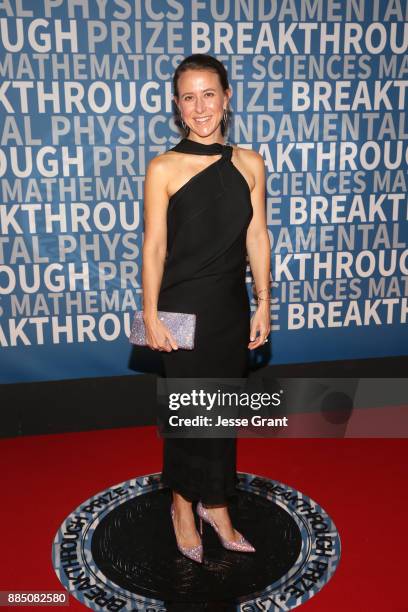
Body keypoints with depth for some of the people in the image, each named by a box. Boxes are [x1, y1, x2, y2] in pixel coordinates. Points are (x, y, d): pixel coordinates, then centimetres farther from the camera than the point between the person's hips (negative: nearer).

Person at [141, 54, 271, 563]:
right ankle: (183, 505, 33)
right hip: (184, 307, -3)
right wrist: (151, 317, -8)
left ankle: (216, 505, 35)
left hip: (232, 306, 4)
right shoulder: (164, 168, -7)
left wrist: (263, 306, 4)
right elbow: (153, 247, -7)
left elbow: (257, 238, 4)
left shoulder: (250, 163, 3)